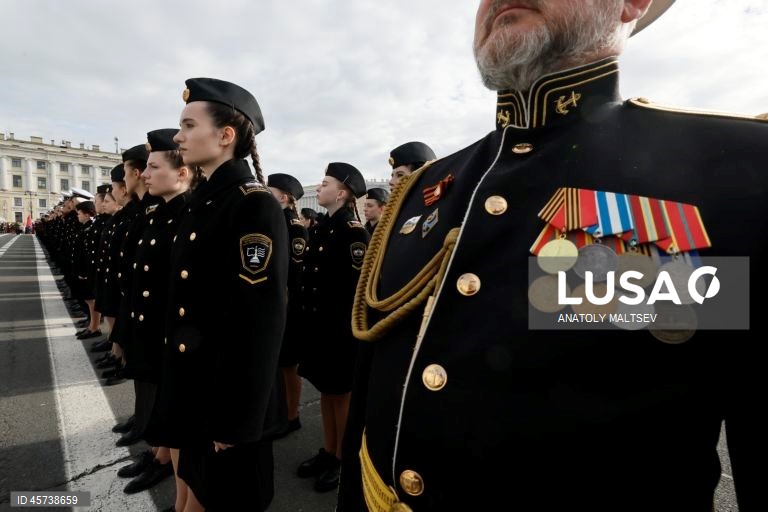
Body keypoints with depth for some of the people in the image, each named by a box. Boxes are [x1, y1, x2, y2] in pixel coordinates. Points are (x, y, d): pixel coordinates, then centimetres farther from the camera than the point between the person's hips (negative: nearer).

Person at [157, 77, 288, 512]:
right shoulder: (201, 204, 8)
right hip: (194, 390, 8)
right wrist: (176, 389, 17)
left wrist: (237, 420, -18)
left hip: (231, 395, -8)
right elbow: (186, 305, 13)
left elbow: (261, 323, -22)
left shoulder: (256, 205, -18)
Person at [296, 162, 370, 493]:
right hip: (319, 322, 8)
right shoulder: (322, 227, 11)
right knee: (326, 389, 18)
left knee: (341, 392, 7)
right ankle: (328, 451, 34)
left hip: (341, 325, -8)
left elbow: (358, 285, -18)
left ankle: (343, 460, 25)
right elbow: (312, 274, 12)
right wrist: (307, 316, 12)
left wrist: (348, 328, -18)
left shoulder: (352, 230, -14)